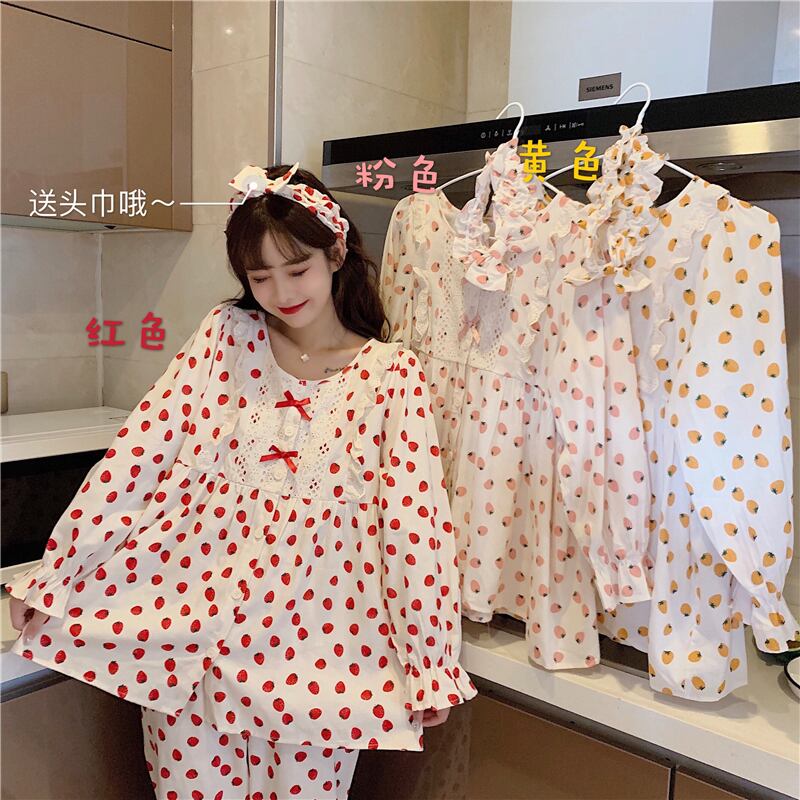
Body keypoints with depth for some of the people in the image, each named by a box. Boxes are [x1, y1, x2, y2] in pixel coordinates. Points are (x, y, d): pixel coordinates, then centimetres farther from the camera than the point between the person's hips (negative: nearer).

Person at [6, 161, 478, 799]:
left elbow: (415, 522, -6)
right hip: (185, 622, 2)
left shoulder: (391, 374, -4)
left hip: (313, 646, -1)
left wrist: (431, 663, -5)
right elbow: (138, 451, 0)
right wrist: (52, 573, 0)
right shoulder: (226, 336, 2)